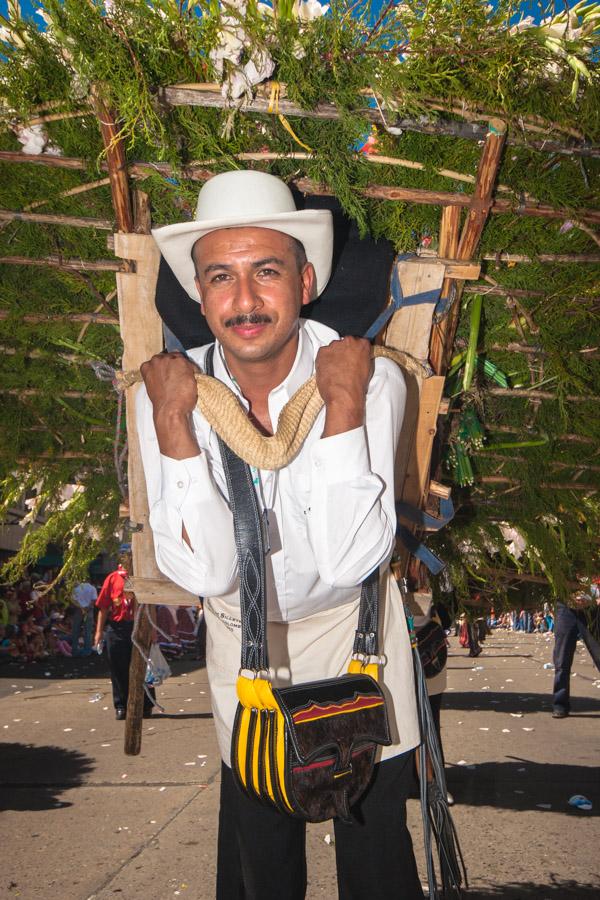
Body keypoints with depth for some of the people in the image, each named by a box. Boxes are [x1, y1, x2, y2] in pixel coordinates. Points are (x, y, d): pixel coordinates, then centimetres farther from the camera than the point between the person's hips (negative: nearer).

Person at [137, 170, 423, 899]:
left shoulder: (371, 380, -25)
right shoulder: (169, 392, -20)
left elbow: (348, 560, -32)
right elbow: (208, 572, -28)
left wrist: (344, 404, -36)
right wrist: (172, 421, -34)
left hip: (353, 625, -1)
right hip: (242, 637, 1)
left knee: (376, 841, 11)